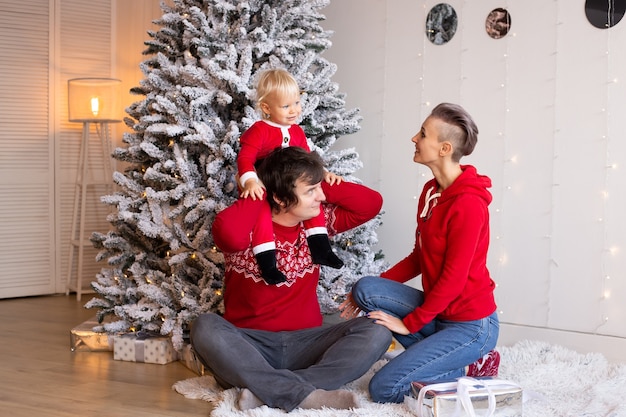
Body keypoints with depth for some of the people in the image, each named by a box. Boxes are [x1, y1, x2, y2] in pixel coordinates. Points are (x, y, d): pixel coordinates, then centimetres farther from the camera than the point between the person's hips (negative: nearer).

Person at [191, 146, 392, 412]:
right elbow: (229, 233, -34)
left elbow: (371, 203, 0)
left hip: (304, 342, 4)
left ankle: (268, 392, -30)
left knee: (376, 332, -20)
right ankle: (307, 395, -37)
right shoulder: (249, 228, -9)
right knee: (205, 327, -35)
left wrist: (322, 185, -5)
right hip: (249, 343, -4)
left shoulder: (319, 219, 5)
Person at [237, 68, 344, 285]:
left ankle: (319, 247, -7)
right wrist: (250, 182, -35)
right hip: (263, 189, -6)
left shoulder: (297, 132, 11)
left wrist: (324, 173, 4)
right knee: (260, 209, -33)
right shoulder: (259, 131, -11)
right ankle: (267, 261, -35)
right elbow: (245, 158, -19)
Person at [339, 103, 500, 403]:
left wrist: (410, 323, -13)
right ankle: (438, 359, 0)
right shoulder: (431, 190, 5)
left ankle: (471, 368, 1)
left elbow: (453, 279, -20)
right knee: (365, 289, -9)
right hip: (439, 313, 9)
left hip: (471, 325, -9)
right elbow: (420, 257, 13)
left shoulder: (468, 204, -22)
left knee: (384, 389, -14)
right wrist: (373, 290, 4)